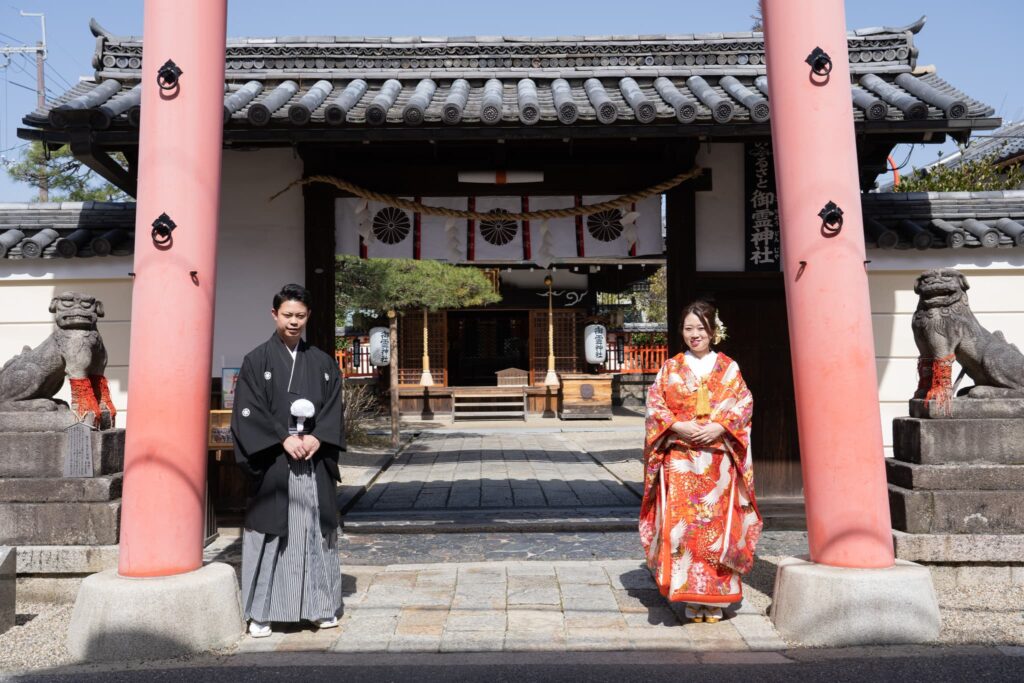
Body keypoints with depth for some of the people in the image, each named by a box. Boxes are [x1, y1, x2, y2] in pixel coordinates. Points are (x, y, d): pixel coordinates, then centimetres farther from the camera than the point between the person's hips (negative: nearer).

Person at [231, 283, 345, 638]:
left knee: (316, 530, 8)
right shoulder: (257, 360, 1)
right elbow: (249, 411, -6)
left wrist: (316, 438, -10)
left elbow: (333, 408, 7)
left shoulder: (322, 362, 11)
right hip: (273, 461, -3)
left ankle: (320, 607, 19)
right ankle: (260, 612, 11)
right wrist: (284, 439, -14)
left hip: (315, 459, 3)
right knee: (269, 534, 0)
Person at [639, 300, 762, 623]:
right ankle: (690, 599, 3)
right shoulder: (671, 368, 10)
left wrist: (719, 427, -13)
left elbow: (744, 405, 2)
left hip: (719, 459, 0)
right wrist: (678, 426, -13)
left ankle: (715, 599, 9)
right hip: (680, 460, 0)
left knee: (718, 524, -2)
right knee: (681, 524, -6)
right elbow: (654, 406, 3)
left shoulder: (729, 368, 10)